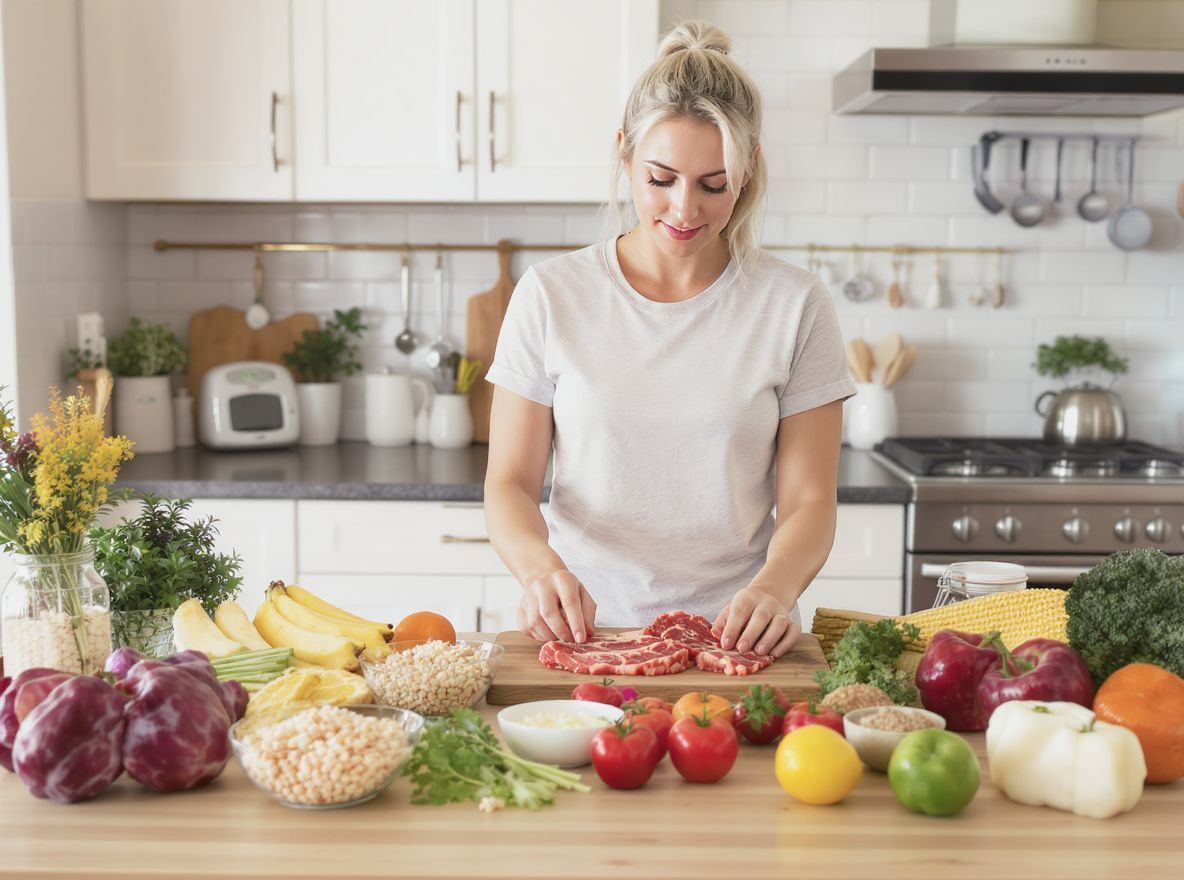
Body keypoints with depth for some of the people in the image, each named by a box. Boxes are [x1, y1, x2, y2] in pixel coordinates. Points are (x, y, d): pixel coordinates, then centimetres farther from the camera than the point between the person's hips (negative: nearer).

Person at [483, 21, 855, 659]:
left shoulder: (794, 306, 3)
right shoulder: (551, 295, 4)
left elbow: (808, 501, 2)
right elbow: (509, 485, 3)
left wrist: (774, 587, -19)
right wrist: (539, 565, -18)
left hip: (734, 635, 0)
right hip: (581, 631, 1)